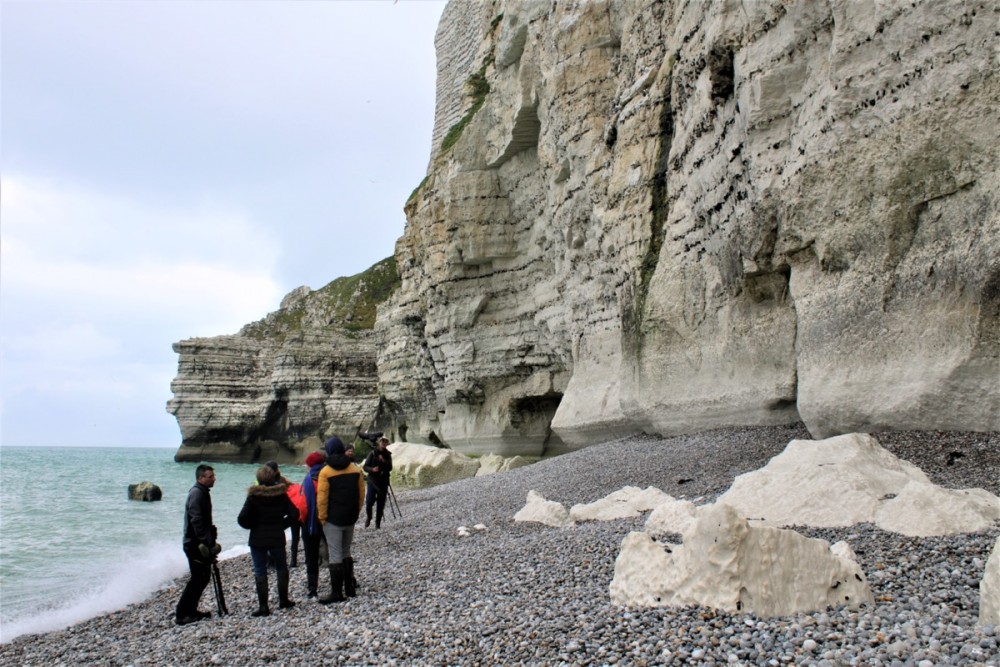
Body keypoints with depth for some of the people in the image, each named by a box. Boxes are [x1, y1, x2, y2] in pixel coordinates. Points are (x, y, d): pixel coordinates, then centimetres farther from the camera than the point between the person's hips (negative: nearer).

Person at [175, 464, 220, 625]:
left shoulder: (202, 492, 15)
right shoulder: (197, 493, -17)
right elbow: (196, 521, -24)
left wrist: (211, 536, 14)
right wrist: (208, 542, -24)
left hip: (200, 544, 10)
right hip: (195, 544, -10)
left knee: (203, 577, 14)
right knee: (198, 579, -6)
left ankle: (191, 611, 22)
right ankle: (182, 615, 0)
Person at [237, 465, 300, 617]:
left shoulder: (254, 496, -11)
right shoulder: (281, 494, -3)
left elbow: (242, 519, -16)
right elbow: (294, 513, -7)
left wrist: (253, 526, 2)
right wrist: (282, 525, 5)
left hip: (258, 539, -2)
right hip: (277, 537, 3)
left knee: (260, 572, 3)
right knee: (282, 568, 18)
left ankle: (263, 606, 2)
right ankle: (283, 600, 23)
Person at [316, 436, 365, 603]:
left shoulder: (326, 471, -11)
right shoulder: (355, 469, 2)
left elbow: (322, 497, -13)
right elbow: (361, 493, 5)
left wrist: (322, 517, -4)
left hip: (333, 519, -5)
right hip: (350, 518, 5)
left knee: (335, 555, -2)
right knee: (346, 552, 18)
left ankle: (337, 592, -1)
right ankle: (350, 588, 22)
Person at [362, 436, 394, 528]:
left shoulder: (388, 455, 6)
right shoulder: (373, 453, -1)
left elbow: (390, 468, -3)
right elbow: (365, 467, -2)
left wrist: (384, 461, -18)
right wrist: (372, 469, -20)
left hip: (383, 482, 2)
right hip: (372, 480, -2)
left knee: (381, 504, 2)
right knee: (369, 502, -9)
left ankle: (378, 522, 13)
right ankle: (368, 517, 19)